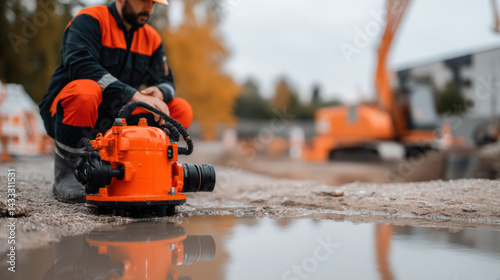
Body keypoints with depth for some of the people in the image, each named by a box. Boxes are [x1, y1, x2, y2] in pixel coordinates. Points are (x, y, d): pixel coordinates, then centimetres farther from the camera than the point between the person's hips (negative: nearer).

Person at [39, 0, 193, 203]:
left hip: (113, 122, 6)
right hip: (64, 114, -6)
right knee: (85, 91, -39)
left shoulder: (151, 38, 9)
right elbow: (80, 64, -27)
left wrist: (159, 93, -16)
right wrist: (134, 95, -32)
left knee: (182, 111, -5)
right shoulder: (90, 20, -10)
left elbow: (167, 81, 10)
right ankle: (65, 175, -17)